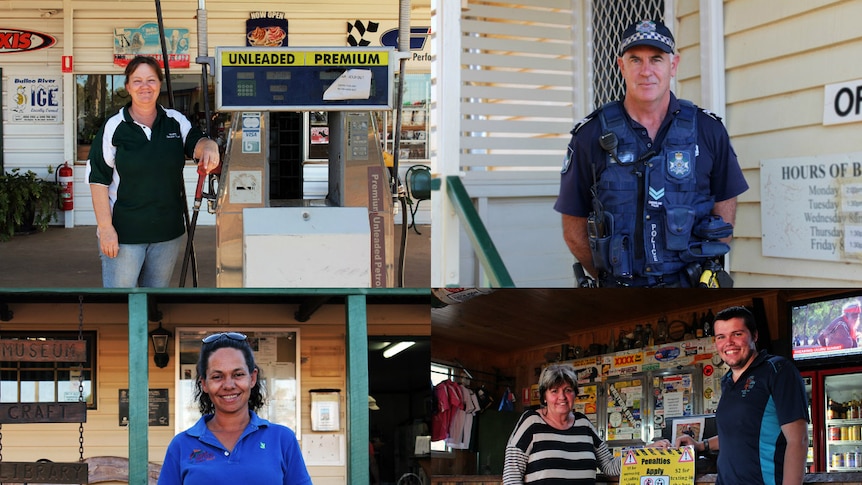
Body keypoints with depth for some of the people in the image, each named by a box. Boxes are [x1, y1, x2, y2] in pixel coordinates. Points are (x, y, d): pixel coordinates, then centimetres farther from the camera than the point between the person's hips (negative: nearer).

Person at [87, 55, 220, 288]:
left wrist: (208, 147, -31)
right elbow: (98, 180, -5)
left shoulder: (176, 122, 7)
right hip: (124, 232, -4)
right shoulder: (113, 128, -4)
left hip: (167, 233, 4)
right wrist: (106, 228, -12)